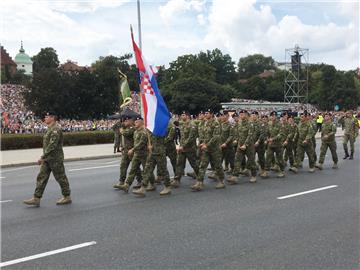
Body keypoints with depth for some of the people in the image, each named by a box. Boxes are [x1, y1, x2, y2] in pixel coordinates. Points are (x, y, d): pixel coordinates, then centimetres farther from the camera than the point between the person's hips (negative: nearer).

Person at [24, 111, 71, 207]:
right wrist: (44, 157, 21)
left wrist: (43, 157, -25)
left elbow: (52, 145, -25)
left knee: (61, 178, 2)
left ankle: (67, 197, 14)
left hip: (55, 159, -10)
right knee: (41, 177, 6)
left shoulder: (56, 129, -18)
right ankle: (36, 199, 8)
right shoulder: (50, 129, 15)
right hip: (47, 159, 10)